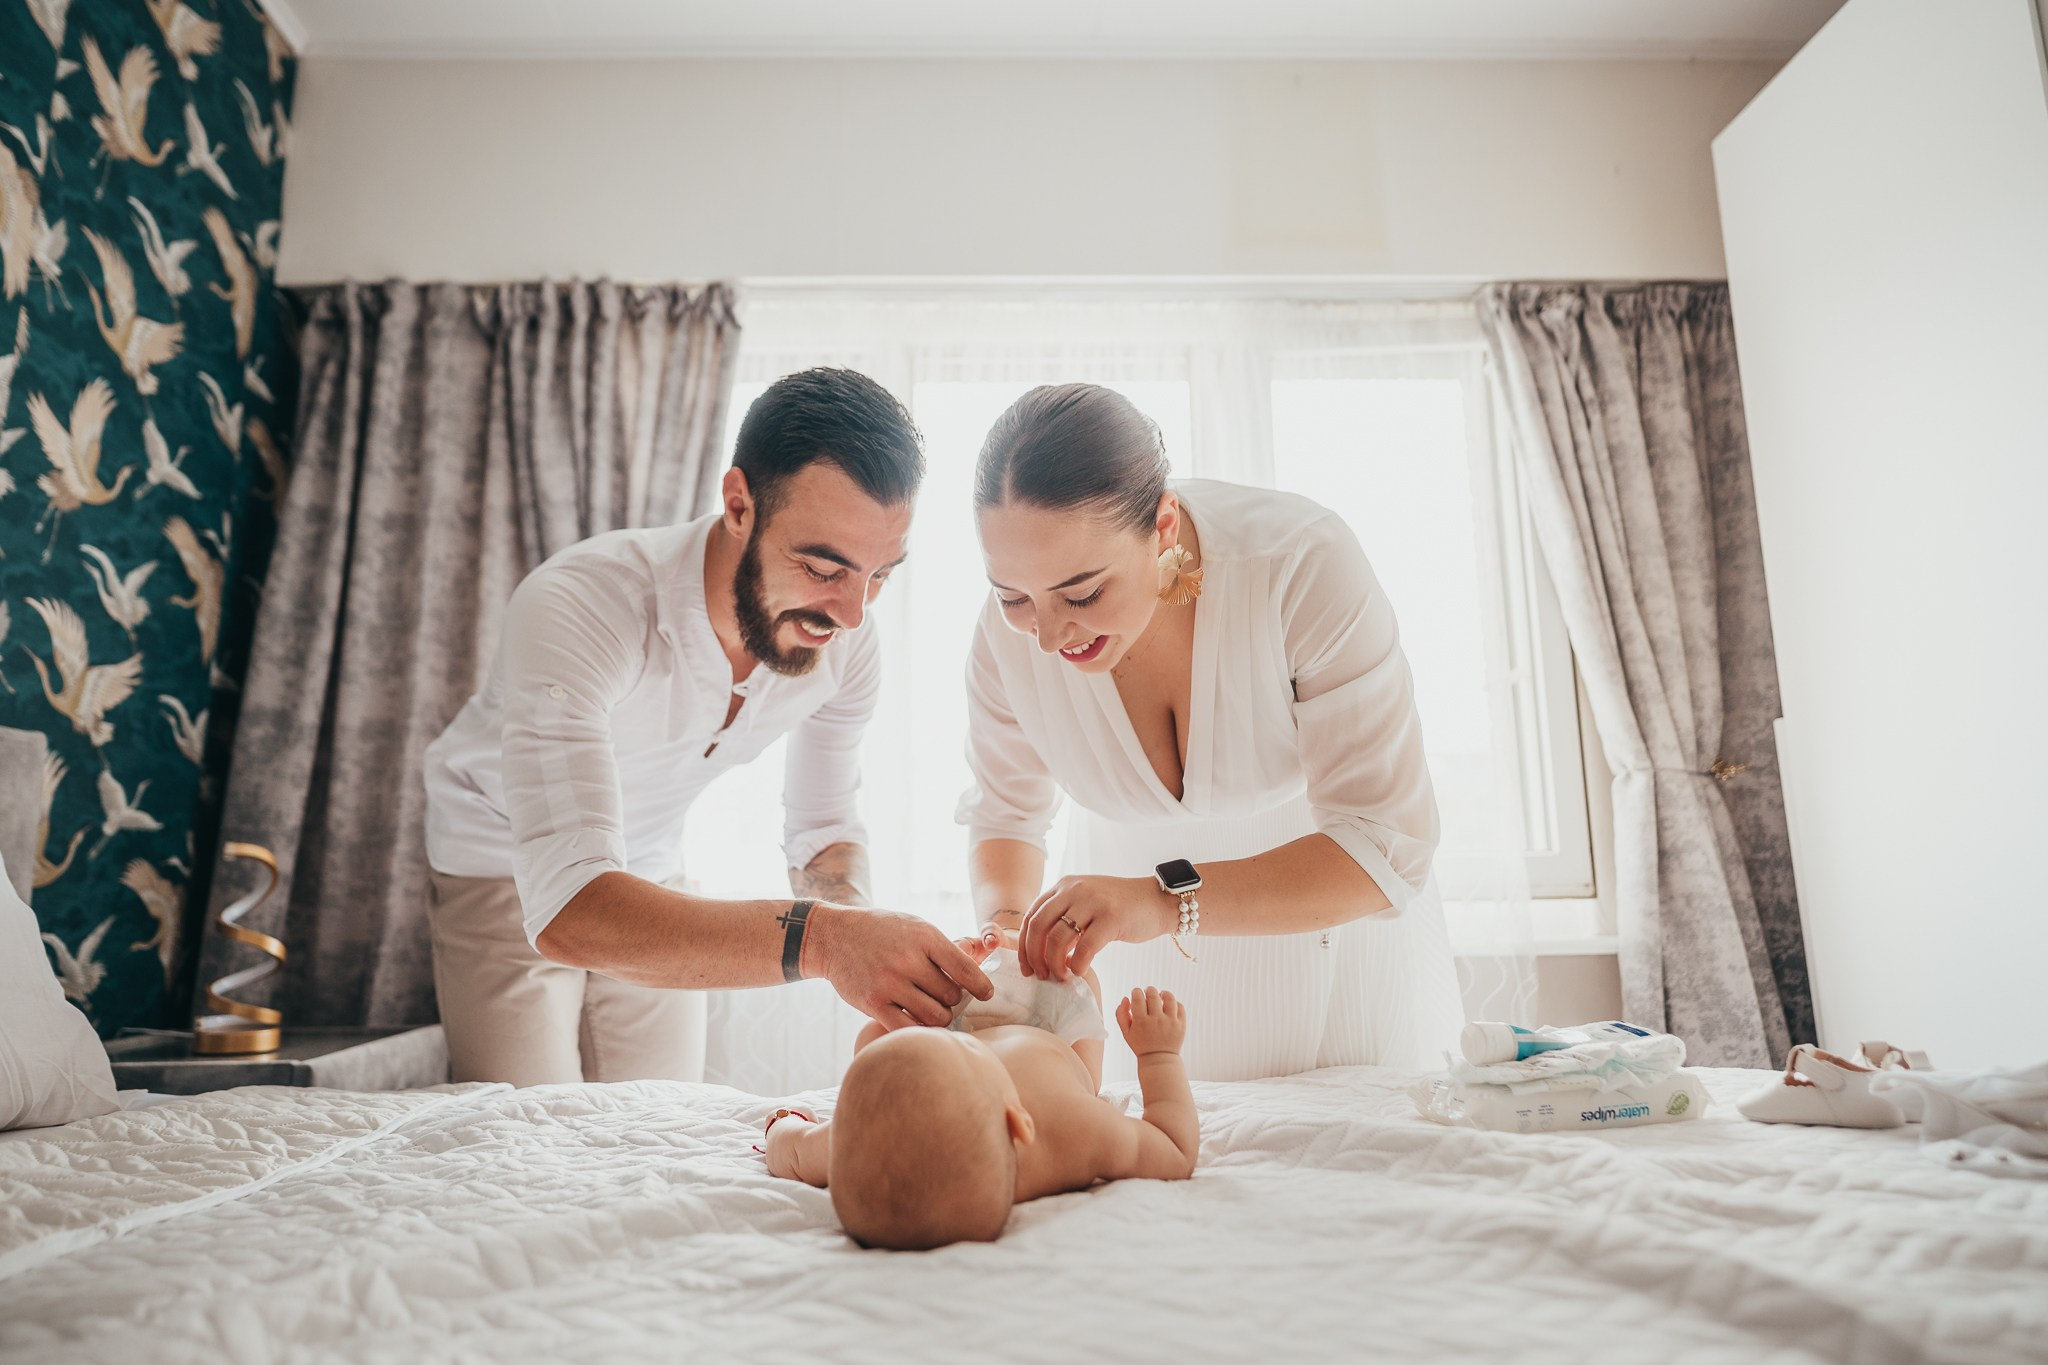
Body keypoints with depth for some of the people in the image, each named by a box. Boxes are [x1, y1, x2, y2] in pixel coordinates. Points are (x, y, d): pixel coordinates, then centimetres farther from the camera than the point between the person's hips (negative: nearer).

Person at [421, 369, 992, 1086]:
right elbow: (569, 913, -48)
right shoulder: (576, 606, -39)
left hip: (651, 874, 5)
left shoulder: (846, 646, -20)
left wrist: (854, 923, -28)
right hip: (504, 866, -4)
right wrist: (817, 935, -60)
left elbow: (824, 833, -5)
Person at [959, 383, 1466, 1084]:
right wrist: (1008, 923, -27)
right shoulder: (1008, 630, -23)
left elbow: (1385, 851, -33)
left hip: (1332, 909, -1)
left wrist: (1170, 899, -46)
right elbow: (1004, 816, -6)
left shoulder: (1305, 561, -34)